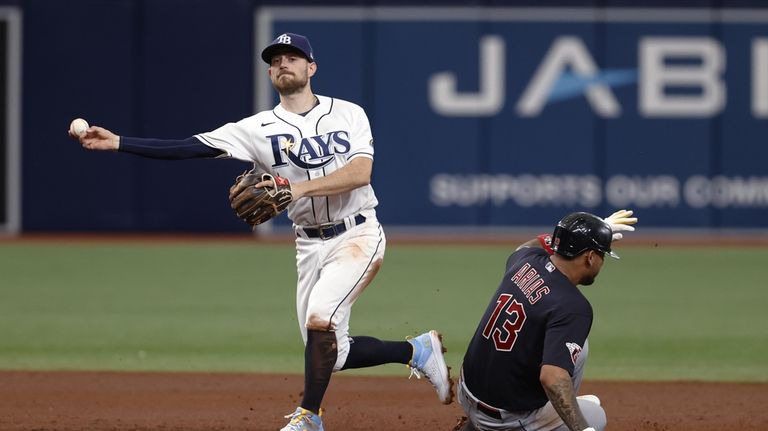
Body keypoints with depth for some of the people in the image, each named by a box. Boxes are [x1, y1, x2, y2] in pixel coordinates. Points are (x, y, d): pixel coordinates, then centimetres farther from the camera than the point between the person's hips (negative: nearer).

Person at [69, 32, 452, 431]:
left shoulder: (348, 114, -1)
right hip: (310, 245, 4)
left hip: (358, 236, -4)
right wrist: (117, 143, -16)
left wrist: (300, 188, -28)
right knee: (328, 354, 4)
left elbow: (360, 172, -16)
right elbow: (189, 147, -7)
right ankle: (416, 350, 29)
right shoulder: (260, 129, 1)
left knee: (320, 317, -25)